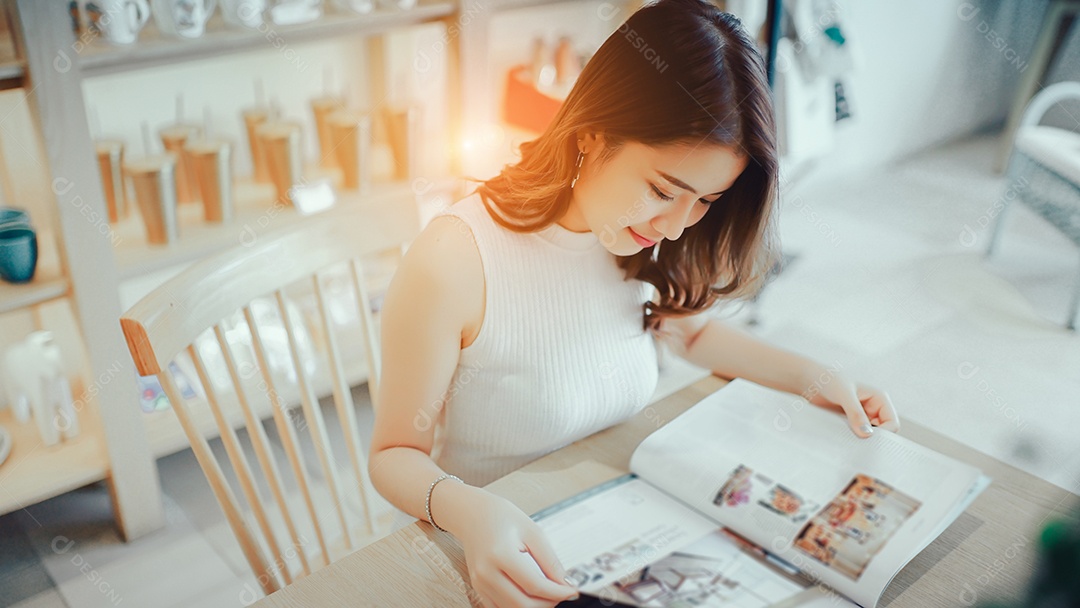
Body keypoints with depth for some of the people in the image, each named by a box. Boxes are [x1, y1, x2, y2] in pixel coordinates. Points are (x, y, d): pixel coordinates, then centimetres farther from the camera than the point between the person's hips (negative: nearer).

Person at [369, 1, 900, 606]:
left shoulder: (643, 240, -5)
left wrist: (812, 377, 5)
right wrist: (467, 511, -36)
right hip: (497, 557, -3)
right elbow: (396, 455, -15)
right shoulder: (454, 263, -25)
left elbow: (691, 329, 17)